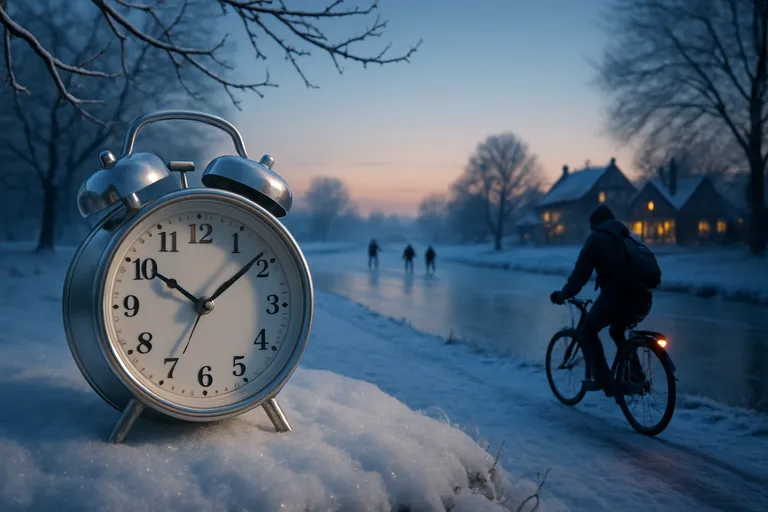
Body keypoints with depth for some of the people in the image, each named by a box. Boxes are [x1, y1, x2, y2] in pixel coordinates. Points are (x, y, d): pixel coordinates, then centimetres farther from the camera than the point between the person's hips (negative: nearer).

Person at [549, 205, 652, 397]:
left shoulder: (596, 238, 5)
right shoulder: (627, 237, 24)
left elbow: (580, 273, 0)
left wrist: (562, 295, 12)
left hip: (616, 297, -7)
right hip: (642, 299, 7)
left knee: (587, 332, 14)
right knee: (617, 331, 31)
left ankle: (602, 380, 6)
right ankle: (635, 374, 21)